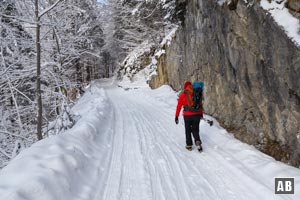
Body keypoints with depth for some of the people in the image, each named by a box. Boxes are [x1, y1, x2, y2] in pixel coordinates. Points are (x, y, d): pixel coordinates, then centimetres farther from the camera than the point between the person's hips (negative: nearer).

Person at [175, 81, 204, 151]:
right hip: (197, 114, 2)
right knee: (195, 130, 15)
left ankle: (189, 145, 21)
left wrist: (176, 116, 3)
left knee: (188, 130, 16)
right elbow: (200, 104, 13)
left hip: (187, 115, -2)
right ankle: (198, 141, -9)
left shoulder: (183, 95, -2)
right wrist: (201, 113, 26)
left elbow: (179, 106, -2)